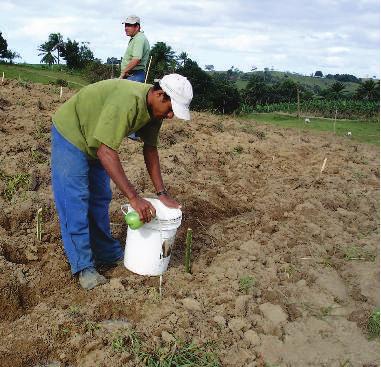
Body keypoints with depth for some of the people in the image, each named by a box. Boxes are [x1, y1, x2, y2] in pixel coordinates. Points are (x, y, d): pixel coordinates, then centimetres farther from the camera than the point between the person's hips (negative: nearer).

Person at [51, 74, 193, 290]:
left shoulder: (154, 108, -10)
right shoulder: (128, 101, -38)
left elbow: (150, 149, -2)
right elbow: (105, 151, -41)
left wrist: (162, 193, -5)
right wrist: (134, 198, -42)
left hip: (95, 140, 8)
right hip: (70, 133, -8)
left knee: (100, 200, 12)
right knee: (75, 202, -8)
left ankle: (108, 254, 24)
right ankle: (83, 266, 1)